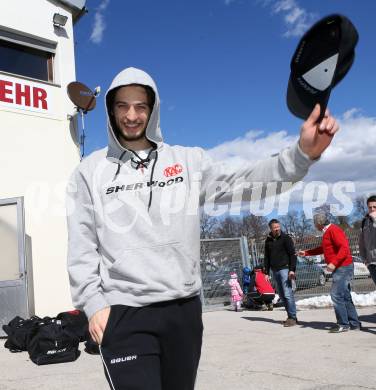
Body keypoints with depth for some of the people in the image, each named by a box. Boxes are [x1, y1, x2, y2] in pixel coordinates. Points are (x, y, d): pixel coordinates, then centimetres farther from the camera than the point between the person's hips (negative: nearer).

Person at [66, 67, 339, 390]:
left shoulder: (187, 161, 8)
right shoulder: (91, 170, 5)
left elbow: (239, 182, -7)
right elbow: (81, 245, 2)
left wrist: (302, 154, -21)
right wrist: (92, 303, -7)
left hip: (184, 309, 3)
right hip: (123, 313, -2)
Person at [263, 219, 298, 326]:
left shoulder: (286, 238, -4)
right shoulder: (268, 240, 12)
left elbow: (292, 255, -8)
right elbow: (266, 257, 17)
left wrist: (292, 269, -17)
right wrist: (266, 272, 12)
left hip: (285, 269, -6)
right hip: (275, 270, 6)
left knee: (287, 294, -11)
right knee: (282, 295, 7)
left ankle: (293, 317, -6)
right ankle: (290, 316, 15)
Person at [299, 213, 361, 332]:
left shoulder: (333, 230, -14)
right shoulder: (327, 232, 18)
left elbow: (344, 248, -24)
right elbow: (323, 249, 33)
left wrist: (334, 263, -31)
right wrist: (306, 253, 33)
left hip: (343, 267, -10)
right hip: (339, 268, 10)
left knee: (336, 294, -11)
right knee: (345, 296, 11)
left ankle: (343, 324, -6)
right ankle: (354, 324, 17)